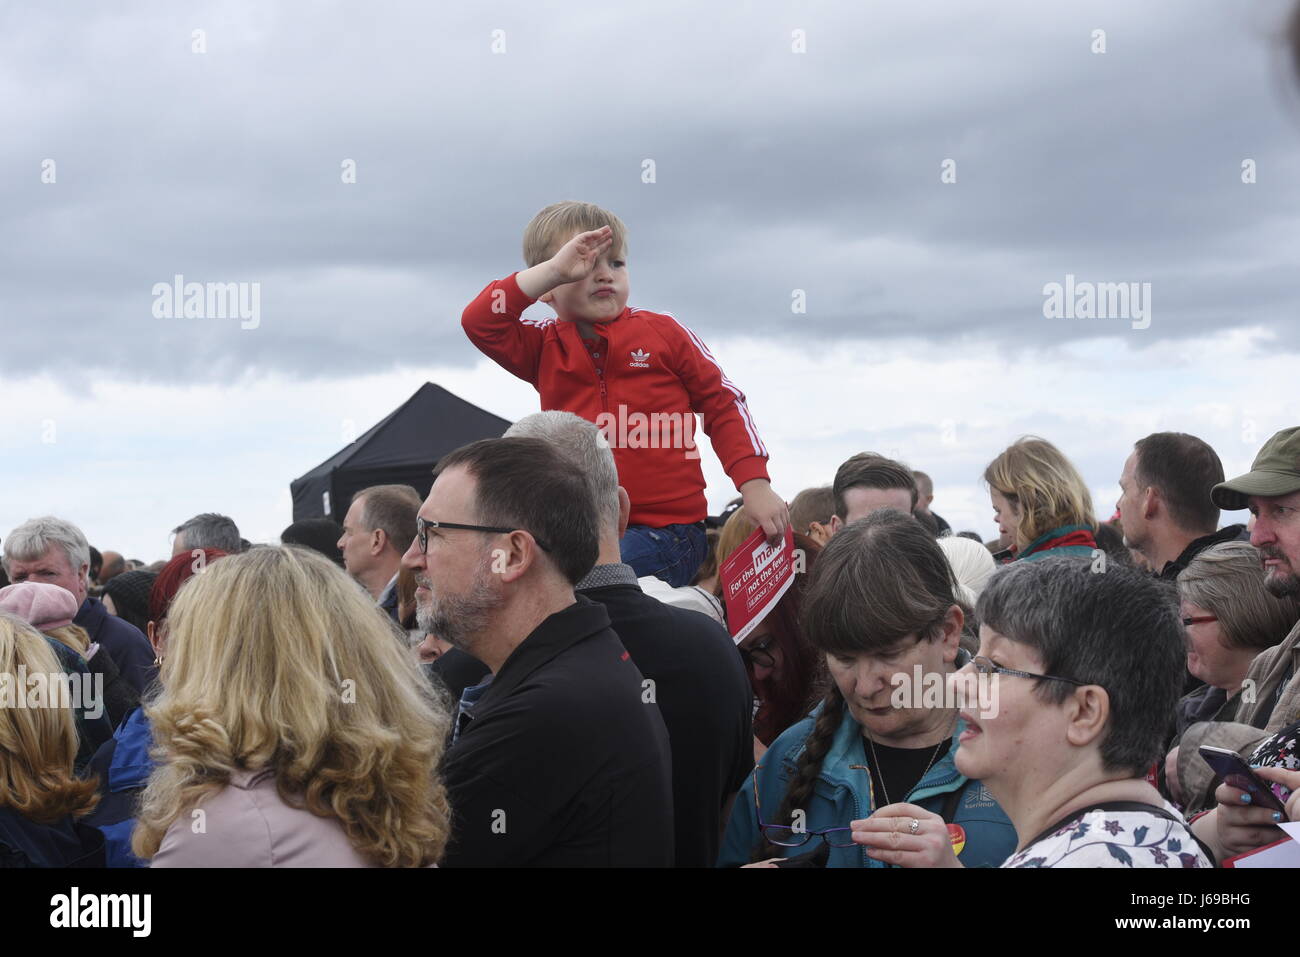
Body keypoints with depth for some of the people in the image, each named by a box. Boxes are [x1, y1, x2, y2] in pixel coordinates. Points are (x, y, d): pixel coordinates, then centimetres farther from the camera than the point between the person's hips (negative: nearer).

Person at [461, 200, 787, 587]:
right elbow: (479, 321, -7)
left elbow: (723, 403, 9)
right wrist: (556, 269, -10)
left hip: (665, 528, -3)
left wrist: (755, 485, 0)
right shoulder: (544, 347, 9)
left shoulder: (662, 333, 4)